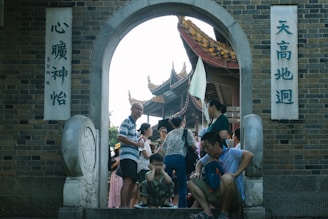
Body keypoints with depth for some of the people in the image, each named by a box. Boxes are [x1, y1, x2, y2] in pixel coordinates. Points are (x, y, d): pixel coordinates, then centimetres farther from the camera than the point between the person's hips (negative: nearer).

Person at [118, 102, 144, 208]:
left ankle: (127, 206, 13)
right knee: (128, 181, -19)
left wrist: (139, 142, 13)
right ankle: (123, 206, -24)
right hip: (127, 156, -10)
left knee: (132, 183, 9)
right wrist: (136, 144, -14)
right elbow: (121, 137, -15)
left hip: (133, 157, 10)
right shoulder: (127, 122, -3)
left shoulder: (134, 124, 25)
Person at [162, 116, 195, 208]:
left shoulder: (169, 134, 23)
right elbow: (192, 145, 2)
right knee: (182, 185, 0)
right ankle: (182, 206, -5)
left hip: (167, 158, 4)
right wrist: (196, 149, 22)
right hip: (179, 158, -4)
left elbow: (164, 147, 17)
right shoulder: (187, 131, 12)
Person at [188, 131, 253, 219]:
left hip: (235, 197, -7)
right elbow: (200, 163, 29)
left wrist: (236, 173, -28)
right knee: (192, 182, 1)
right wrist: (197, 172, 6)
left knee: (227, 178, -37)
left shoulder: (231, 153, -11)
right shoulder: (209, 157, 10)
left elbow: (249, 155, -26)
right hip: (216, 196, 7)